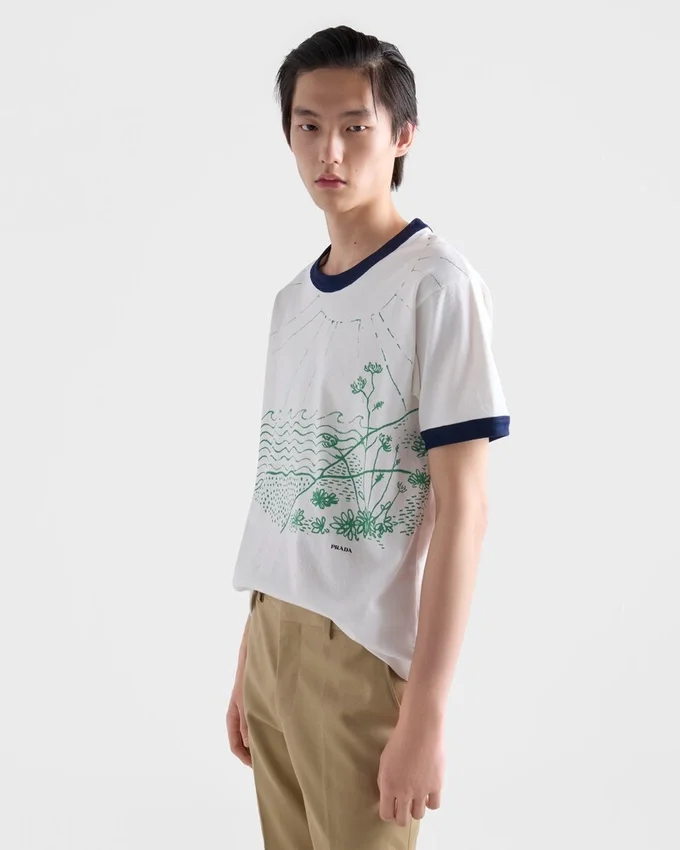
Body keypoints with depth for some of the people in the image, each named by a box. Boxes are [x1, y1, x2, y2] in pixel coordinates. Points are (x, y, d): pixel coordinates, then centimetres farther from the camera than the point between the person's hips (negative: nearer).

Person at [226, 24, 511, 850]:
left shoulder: (438, 284, -10)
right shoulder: (292, 297, 10)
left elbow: (463, 507, -14)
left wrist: (426, 713, -17)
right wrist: (247, 664, 13)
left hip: (366, 655, -6)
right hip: (273, 639, 6)